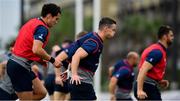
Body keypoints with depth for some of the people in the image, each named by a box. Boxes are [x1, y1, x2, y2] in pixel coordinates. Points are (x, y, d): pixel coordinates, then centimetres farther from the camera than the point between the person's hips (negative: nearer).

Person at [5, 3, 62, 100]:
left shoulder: (33, 22, 15)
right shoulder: (42, 28, -15)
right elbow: (36, 50, -28)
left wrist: (40, 60, 14)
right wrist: (52, 60, -15)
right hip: (20, 67, -10)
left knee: (41, 93, 12)